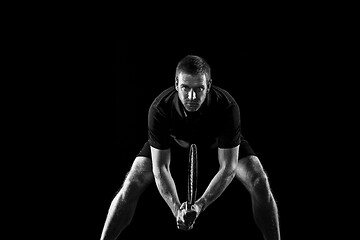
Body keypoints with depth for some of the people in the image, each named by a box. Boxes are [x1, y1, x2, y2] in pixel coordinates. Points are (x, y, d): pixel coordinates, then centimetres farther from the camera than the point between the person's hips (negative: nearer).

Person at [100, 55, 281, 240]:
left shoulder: (227, 107, -39)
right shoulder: (159, 109, -37)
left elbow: (228, 167, -33)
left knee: (259, 183, -19)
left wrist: (200, 204, -43)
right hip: (173, 141, 0)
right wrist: (177, 209, -42)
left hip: (218, 142, 0)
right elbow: (160, 167, -29)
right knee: (132, 185, -16)